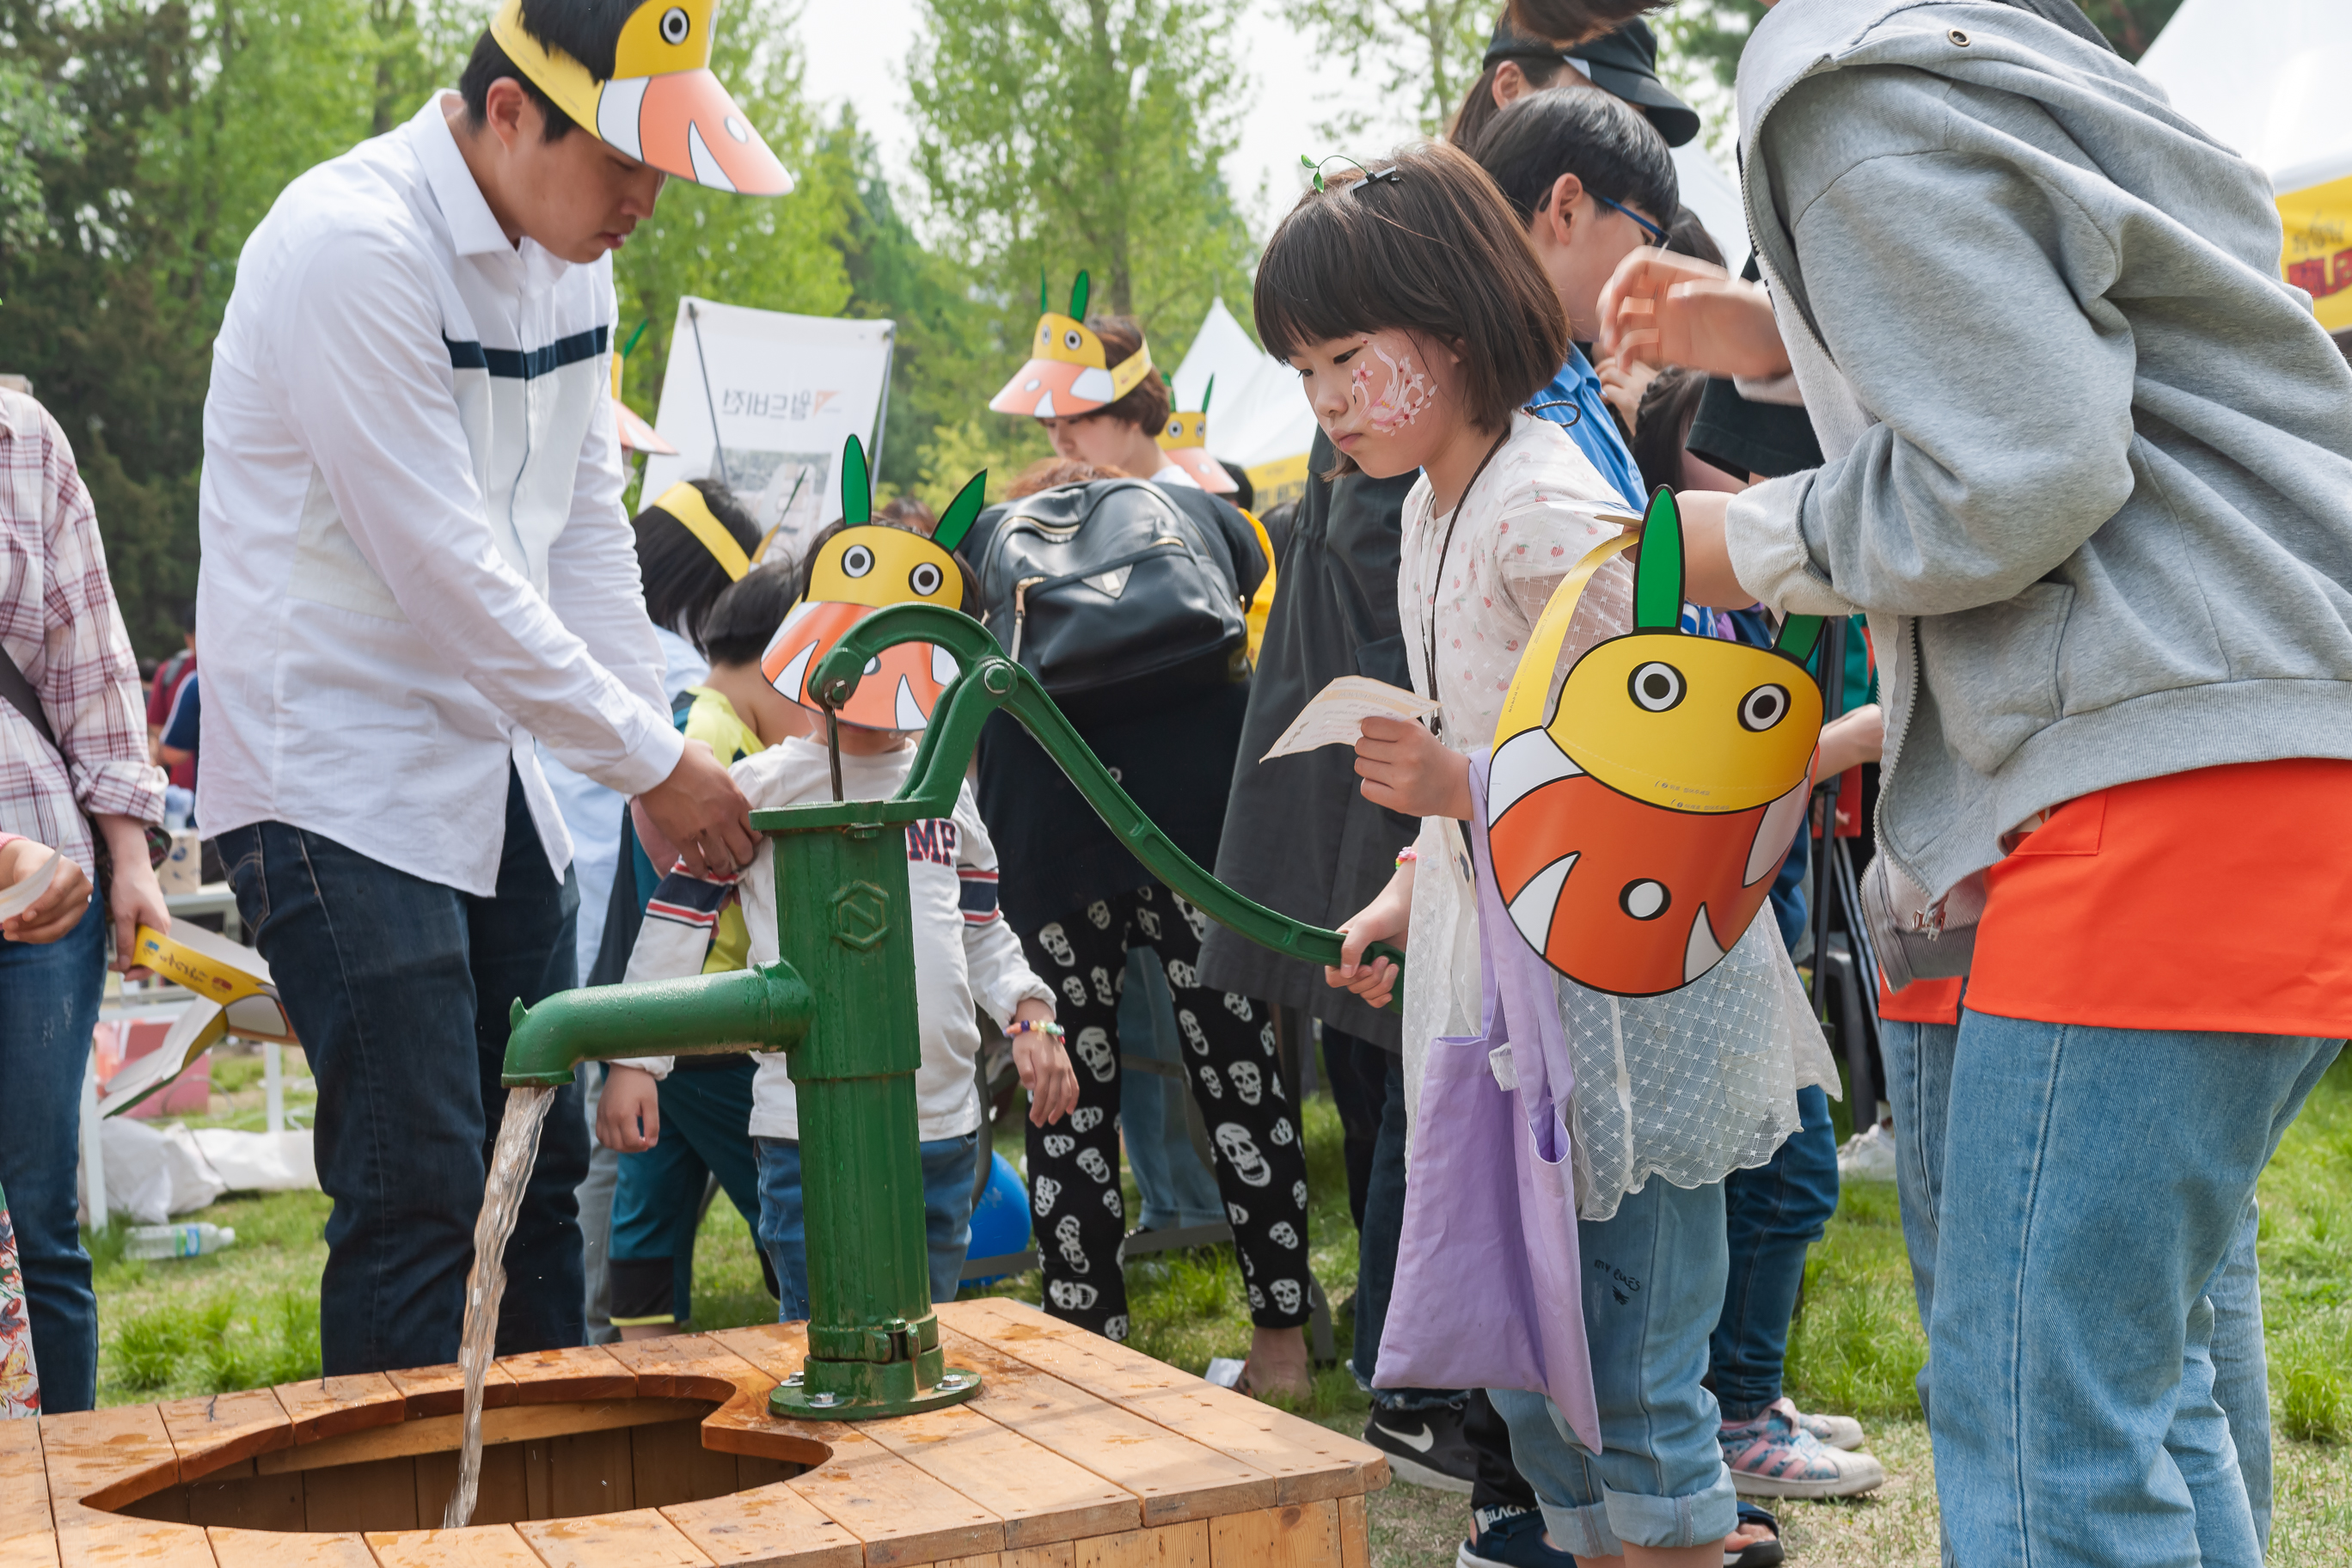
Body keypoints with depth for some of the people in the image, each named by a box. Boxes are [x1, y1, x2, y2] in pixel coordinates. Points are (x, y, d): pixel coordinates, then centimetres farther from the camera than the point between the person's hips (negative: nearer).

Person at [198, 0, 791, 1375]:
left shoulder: (569, 257, 6)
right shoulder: (357, 246, -20)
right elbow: (446, 572, -22)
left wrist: (666, 761, 2)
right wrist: (655, 764, -16)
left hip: (488, 766, 9)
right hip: (340, 780, -8)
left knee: (545, 1161, 12)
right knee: (419, 1193, -9)